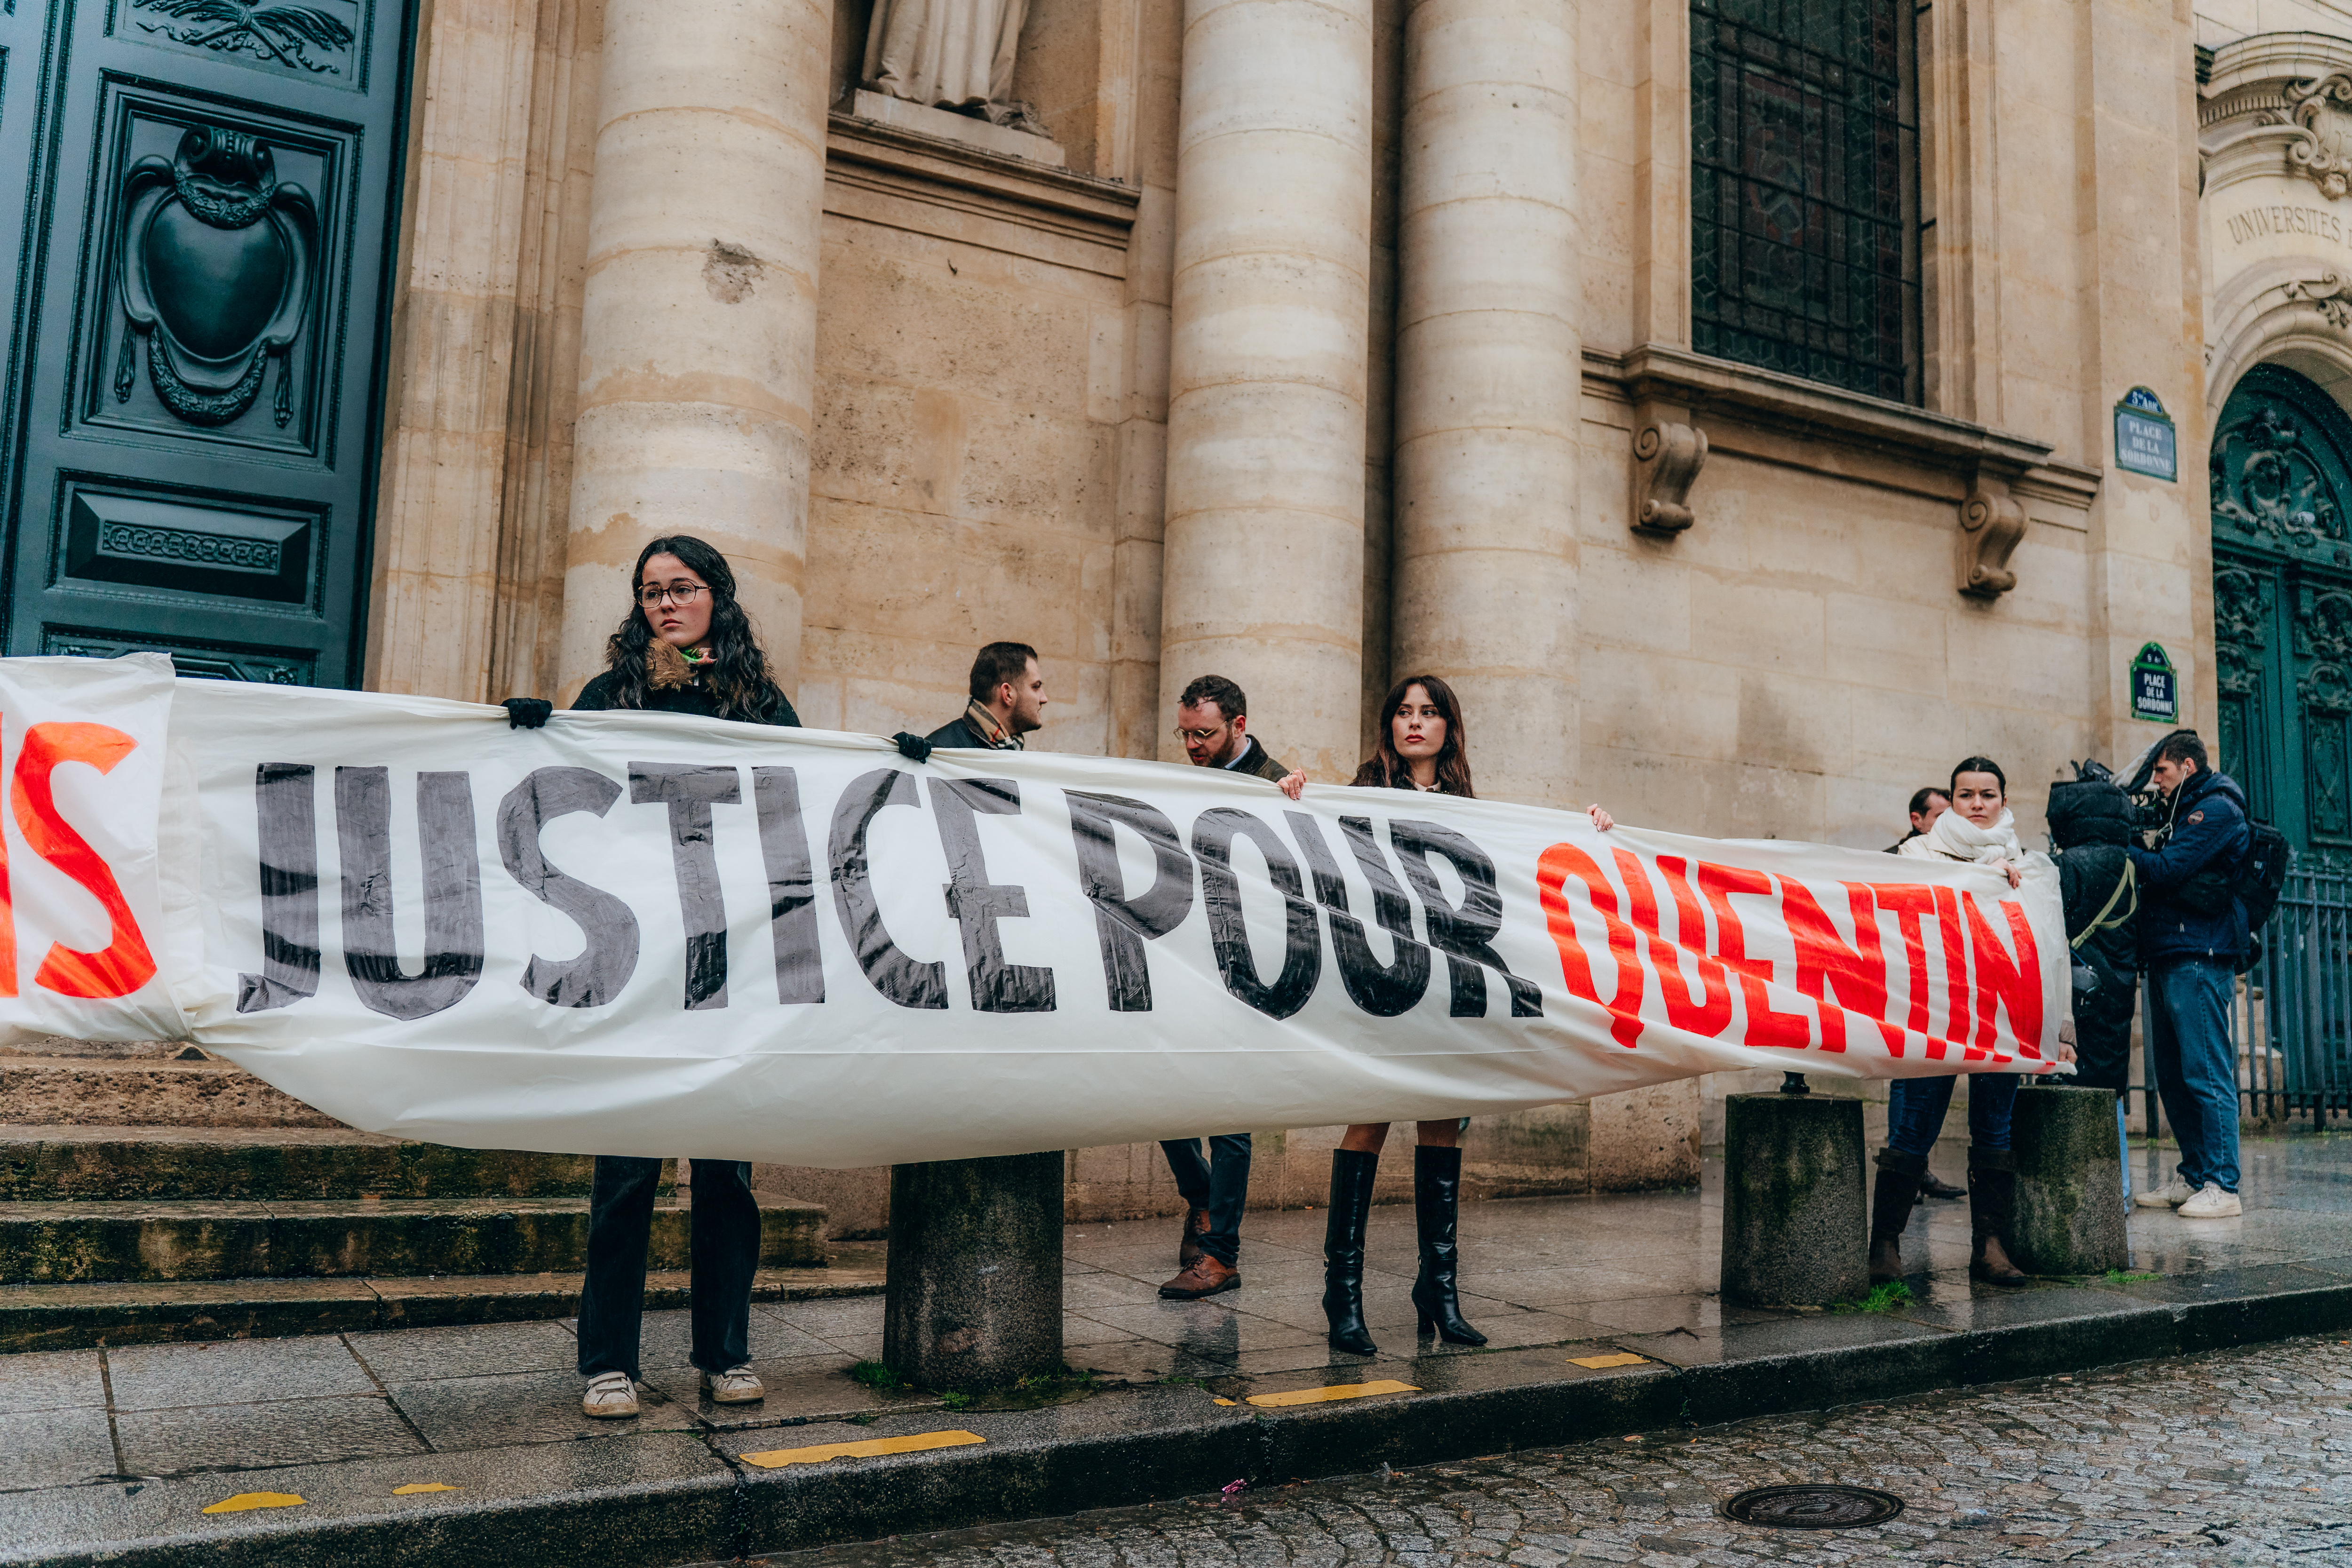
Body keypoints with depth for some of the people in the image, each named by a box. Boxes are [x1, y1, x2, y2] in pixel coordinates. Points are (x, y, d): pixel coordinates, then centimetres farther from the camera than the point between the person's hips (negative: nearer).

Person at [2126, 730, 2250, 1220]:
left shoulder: (2217, 810, -7)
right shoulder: (2184, 811, 23)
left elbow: (2164, 871, -16)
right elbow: (2159, 873, 16)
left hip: (2198, 958, -10)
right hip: (2168, 958, 10)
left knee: (2207, 1073, -10)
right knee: (2173, 1075, 11)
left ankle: (2222, 1187, -8)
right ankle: (2193, 1176, 18)